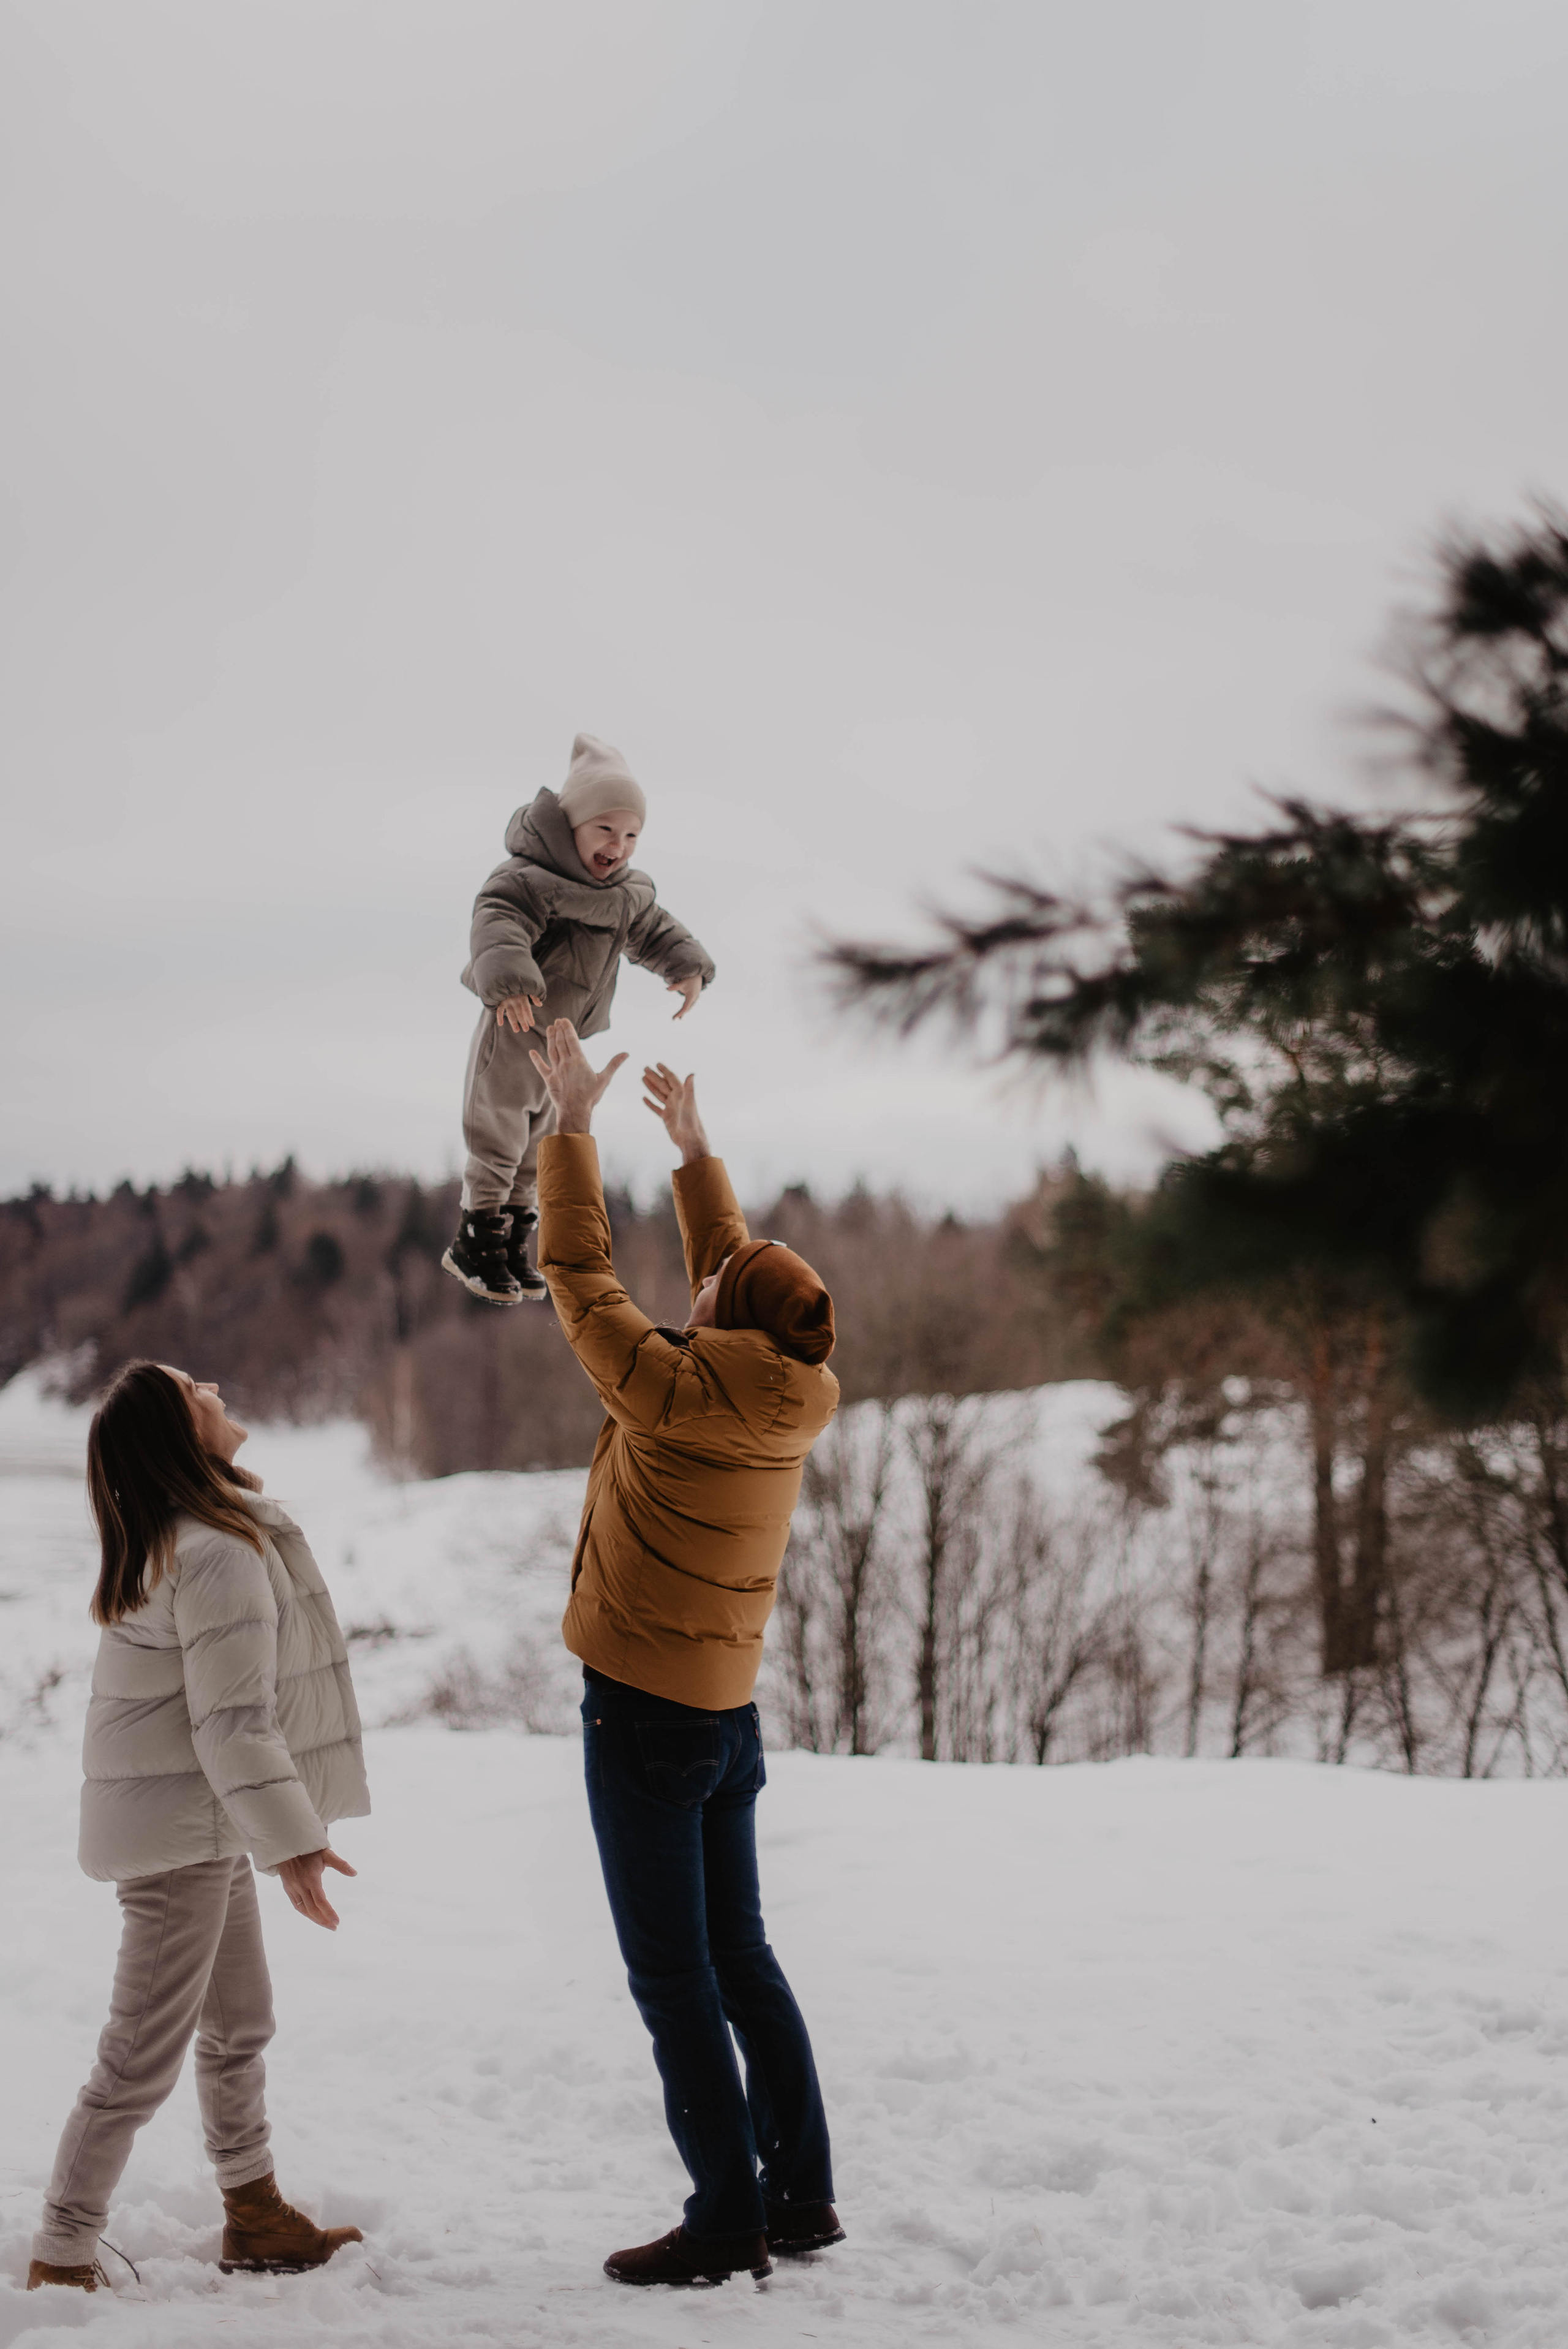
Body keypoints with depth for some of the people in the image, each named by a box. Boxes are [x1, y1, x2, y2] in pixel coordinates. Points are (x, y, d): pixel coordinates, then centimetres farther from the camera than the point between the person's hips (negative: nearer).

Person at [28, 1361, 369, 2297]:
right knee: (144, 2056, -4)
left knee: (240, 2027, 20)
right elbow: (232, 1720, -25)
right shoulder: (221, 1554, -23)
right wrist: (293, 1839, -21)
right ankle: (62, 2257, 3)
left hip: (207, 1828, 11)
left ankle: (257, 2220, 33)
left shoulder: (176, 1539, 10)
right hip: (183, 1828, -11)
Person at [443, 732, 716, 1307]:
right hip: (514, 1033, -8)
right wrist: (508, 982, -57)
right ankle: (475, 1246, 16)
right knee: (497, 1145, 2)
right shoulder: (528, 880, -24)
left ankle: (513, 1245, 28)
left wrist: (687, 968, -2)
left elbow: (654, 930, 17)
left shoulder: (628, 893, 3)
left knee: (539, 1150, 16)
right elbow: (497, 925, -39)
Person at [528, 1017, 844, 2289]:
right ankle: (802, 2193, 17)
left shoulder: (671, 1390, -18)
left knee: (673, 1972, -3)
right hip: (731, 1709, 7)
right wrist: (692, 1147, 27)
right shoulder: (788, 1404, 2)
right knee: (740, 1955, 15)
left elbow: (582, 1273, -9)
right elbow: (735, 1269, 18)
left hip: (643, 1711, -7)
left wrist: (573, 1121, -1)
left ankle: (728, 2218, -2)